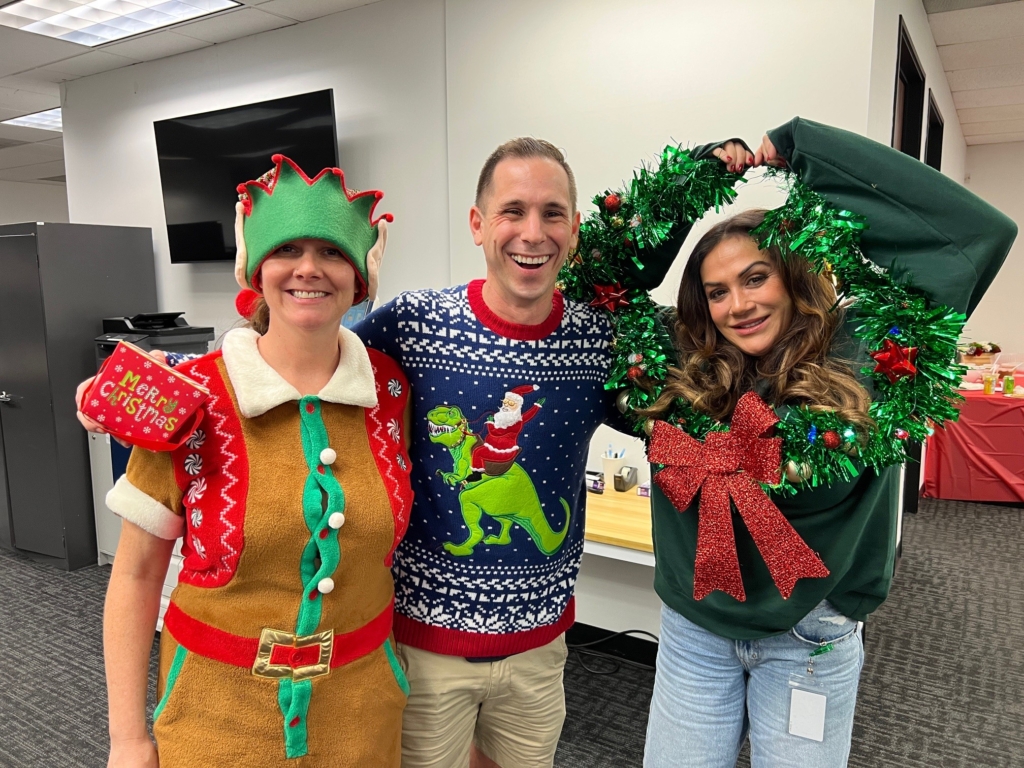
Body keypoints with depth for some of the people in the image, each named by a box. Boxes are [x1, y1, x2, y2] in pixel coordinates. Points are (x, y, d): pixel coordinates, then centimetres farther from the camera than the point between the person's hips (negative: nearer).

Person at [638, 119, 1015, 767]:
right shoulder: (681, 370, -10)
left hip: (811, 637, -1)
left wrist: (800, 147, -15)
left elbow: (980, 232, -18)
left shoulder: (857, 354, -13)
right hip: (694, 630, 1)